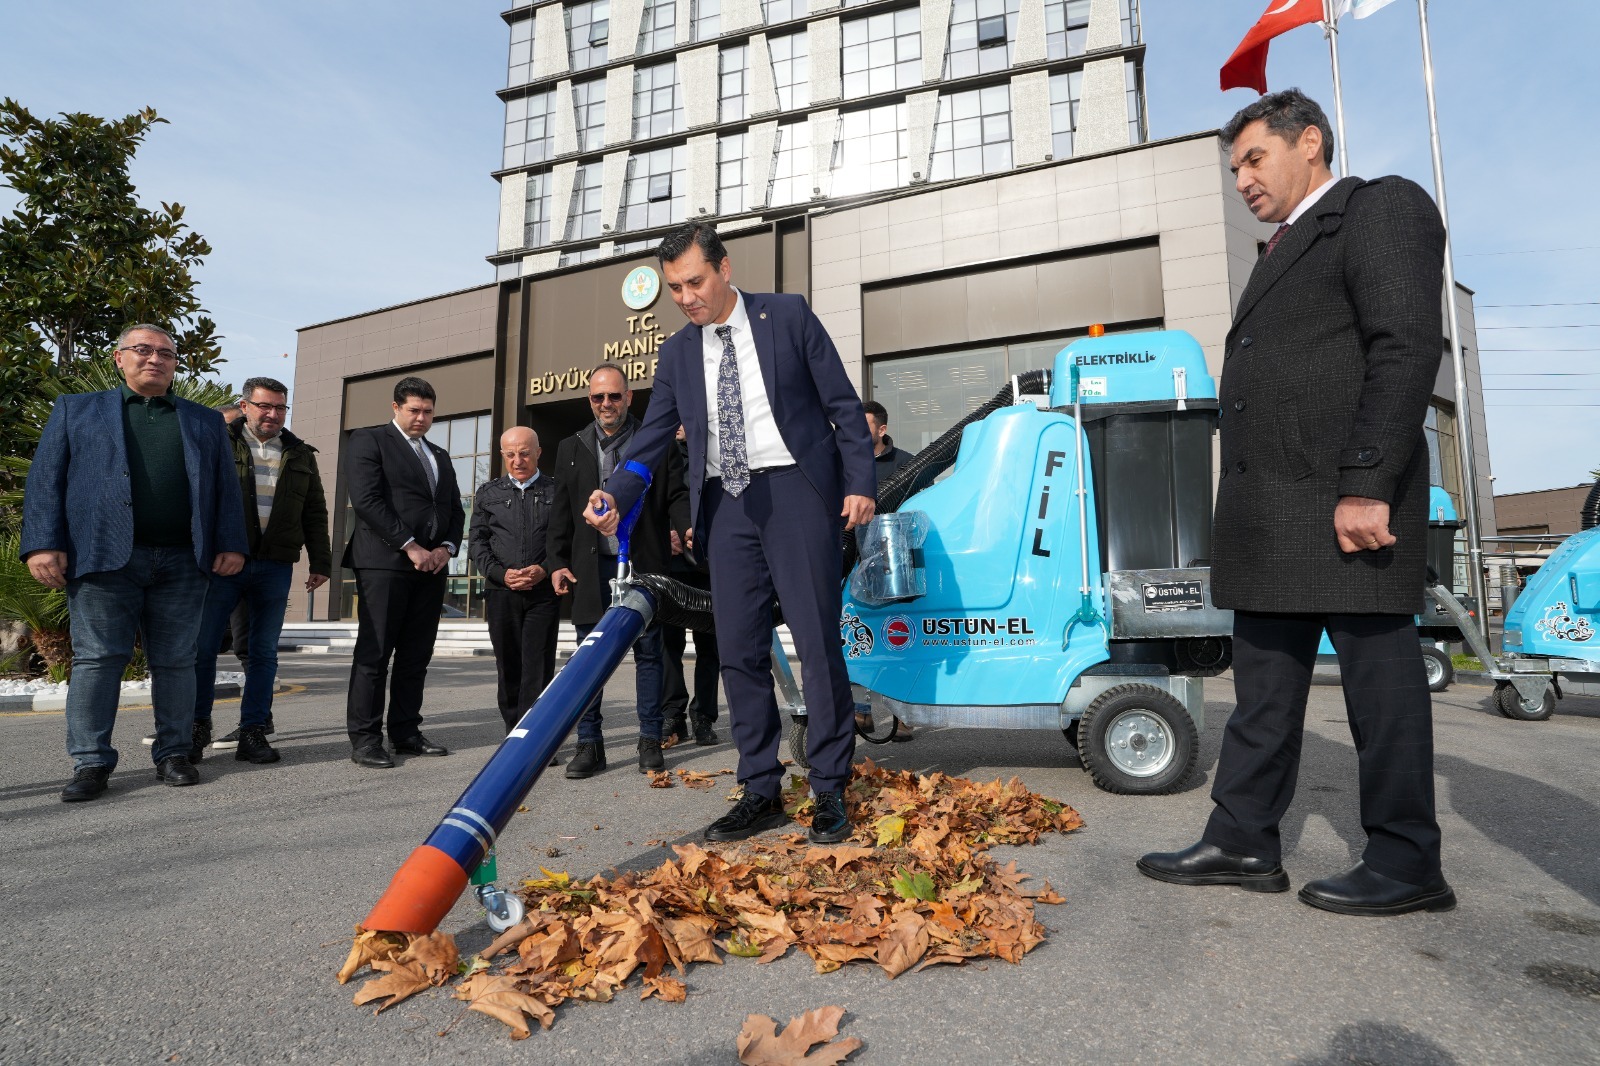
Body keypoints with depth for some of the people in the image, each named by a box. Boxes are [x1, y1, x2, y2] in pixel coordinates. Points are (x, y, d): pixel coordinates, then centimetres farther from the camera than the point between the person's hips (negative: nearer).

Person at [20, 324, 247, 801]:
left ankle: (174, 753, 13)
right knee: (97, 659, -1)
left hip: (183, 562, 1)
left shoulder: (205, 422, 18)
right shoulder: (77, 409, 15)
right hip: (103, 556, -1)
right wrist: (43, 544, -6)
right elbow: (46, 478, 6)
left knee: (176, 662, 5)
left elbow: (225, 488, 12)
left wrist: (231, 545, 0)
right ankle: (91, 762, 7)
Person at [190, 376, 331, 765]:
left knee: (264, 651, 4)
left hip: (275, 565, 2)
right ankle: (198, 725, 18)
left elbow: (315, 512, 15)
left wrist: (321, 561, 10)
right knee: (204, 645, 2)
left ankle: (253, 732, 11)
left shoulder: (300, 455, 13)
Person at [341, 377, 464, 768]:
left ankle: (406, 732, 13)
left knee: (416, 656, 7)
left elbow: (455, 509, 20)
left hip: (431, 565, 6)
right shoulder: (368, 441, 3)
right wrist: (410, 546, -14)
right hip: (385, 561, -6)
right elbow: (366, 499, -10)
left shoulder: (440, 456, 23)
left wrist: (447, 547, 0)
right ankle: (364, 739, 0)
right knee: (374, 654, -4)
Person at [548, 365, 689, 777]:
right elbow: (561, 512, 11)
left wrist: (688, 529, -16)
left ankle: (650, 740, 14)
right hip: (592, 565, 2)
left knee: (648, 652, 5)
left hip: (644, 563, -2)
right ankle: (589, 743, 12)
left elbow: (677, 495, 3)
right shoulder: (571, 448, 13)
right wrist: (558, 562, 4)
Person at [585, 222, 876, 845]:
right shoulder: (677, 353, 14)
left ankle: (829, 792, 7)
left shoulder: (788, 316, 3)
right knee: (739, 651, 3)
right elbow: (652, 438, 10)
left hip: (795, 489, -4)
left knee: (817, 642, -4)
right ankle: (761, 793, 14)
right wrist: (615, 496, -7)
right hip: (725, 504, 4)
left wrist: (859, 484, -7)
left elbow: (843, 404, 2)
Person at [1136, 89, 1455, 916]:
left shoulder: (1381, 206, -1)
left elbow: (1407, 349, -14)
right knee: (1263, 685, 9)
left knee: (1378, 677, 0)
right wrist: (1246, 507, 16)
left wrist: (1367, 486, -22)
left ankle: (1406, 864, 12)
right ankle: (1242, 843, 17)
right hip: (1273, 516, 9)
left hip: (1344, 504, -9)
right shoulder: (1285, 249, 26)